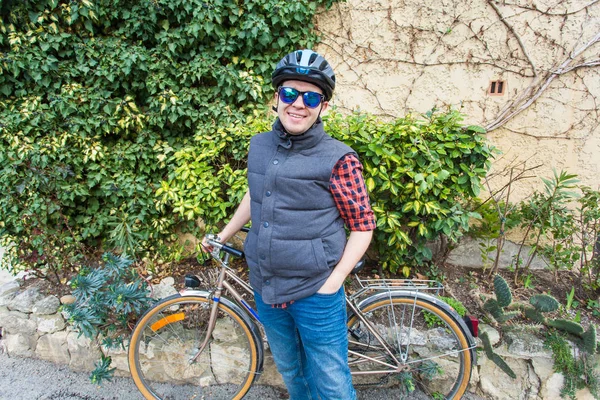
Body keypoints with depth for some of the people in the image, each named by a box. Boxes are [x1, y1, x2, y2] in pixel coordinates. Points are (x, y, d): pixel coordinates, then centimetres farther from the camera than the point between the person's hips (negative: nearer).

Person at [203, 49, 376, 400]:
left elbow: (363, 226, -10)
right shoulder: (259, 146, 1)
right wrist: (223, 236, 24)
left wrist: (333, 282, -16)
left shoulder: (338, 159, -16)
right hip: (266, 290, 5)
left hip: (315, 293, -5)